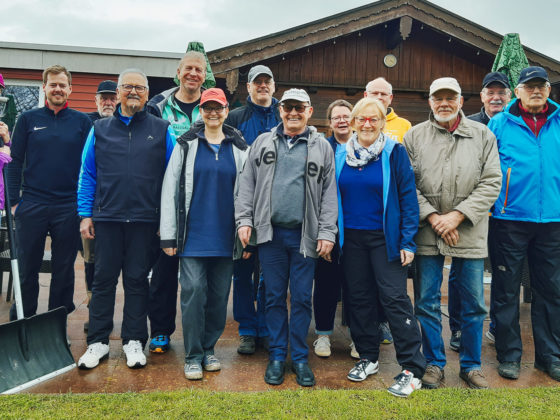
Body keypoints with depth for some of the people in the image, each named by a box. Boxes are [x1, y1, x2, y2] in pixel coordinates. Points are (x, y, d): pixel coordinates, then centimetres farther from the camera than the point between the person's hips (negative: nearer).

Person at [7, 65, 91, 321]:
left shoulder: (82, 122, 5)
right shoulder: (28, 119, 7)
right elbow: (15, 162, 6)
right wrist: (13, 201, -1)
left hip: (69, 208, 0)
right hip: (32, 205, 0)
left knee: (64, 268, 8)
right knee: (27, 268, 7)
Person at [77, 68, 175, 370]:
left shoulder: (161, 130, 6)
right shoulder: (100, 129, 9)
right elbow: (87, 175, 9)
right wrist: (85, 215, 2)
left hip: (144, 220, -1)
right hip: (107, 218, 1)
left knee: (137, 280, 7)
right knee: (103, 279, 6)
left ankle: (134, 341, 19)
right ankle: (98, 341, 19)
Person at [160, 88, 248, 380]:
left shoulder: (239, 148, 9)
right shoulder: (186, 144, 5)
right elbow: (170, 190, 3)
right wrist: (168, 235, -3)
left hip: (225, 235, 2)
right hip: (193, 233, -1)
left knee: (219, 294, 7)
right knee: (193, 290, -5)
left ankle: (209, 348, 24)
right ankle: (193, 355, 8)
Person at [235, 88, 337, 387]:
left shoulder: (321, 147, 7)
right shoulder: (263, 143, 11)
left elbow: (329, 193, 4)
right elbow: (248, 184, 10)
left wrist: (327, 232, -3)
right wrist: (244, 219, -1)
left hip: (305, 235, -1)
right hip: (270, 233, 1)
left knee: (302, 298, 5)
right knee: (274, 297, 8)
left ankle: (300, 357, 20)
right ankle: (277, 356, 21)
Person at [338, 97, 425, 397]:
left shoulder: (394, 152, -5)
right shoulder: (342, 155, 8)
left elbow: (408, 197, -8)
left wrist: (408, 241, -13)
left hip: (385, 238, -4)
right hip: (351, 237, 5)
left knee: (394, 298, -6)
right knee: (358, 296, 10)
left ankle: (413, 369, 3)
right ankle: (368, 357, 27)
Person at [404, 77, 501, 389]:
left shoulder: (483, 135, 4)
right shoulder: (415, 136, 4)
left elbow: (491, 182, -3)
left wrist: (457, 216, -12)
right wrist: (432, 216, -11)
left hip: (470, 233, 0)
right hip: (427, 233, 0)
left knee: (474, 304, 9)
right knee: (428, 302, 7)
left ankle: (471, 365, 27)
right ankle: (434, 363, 24)